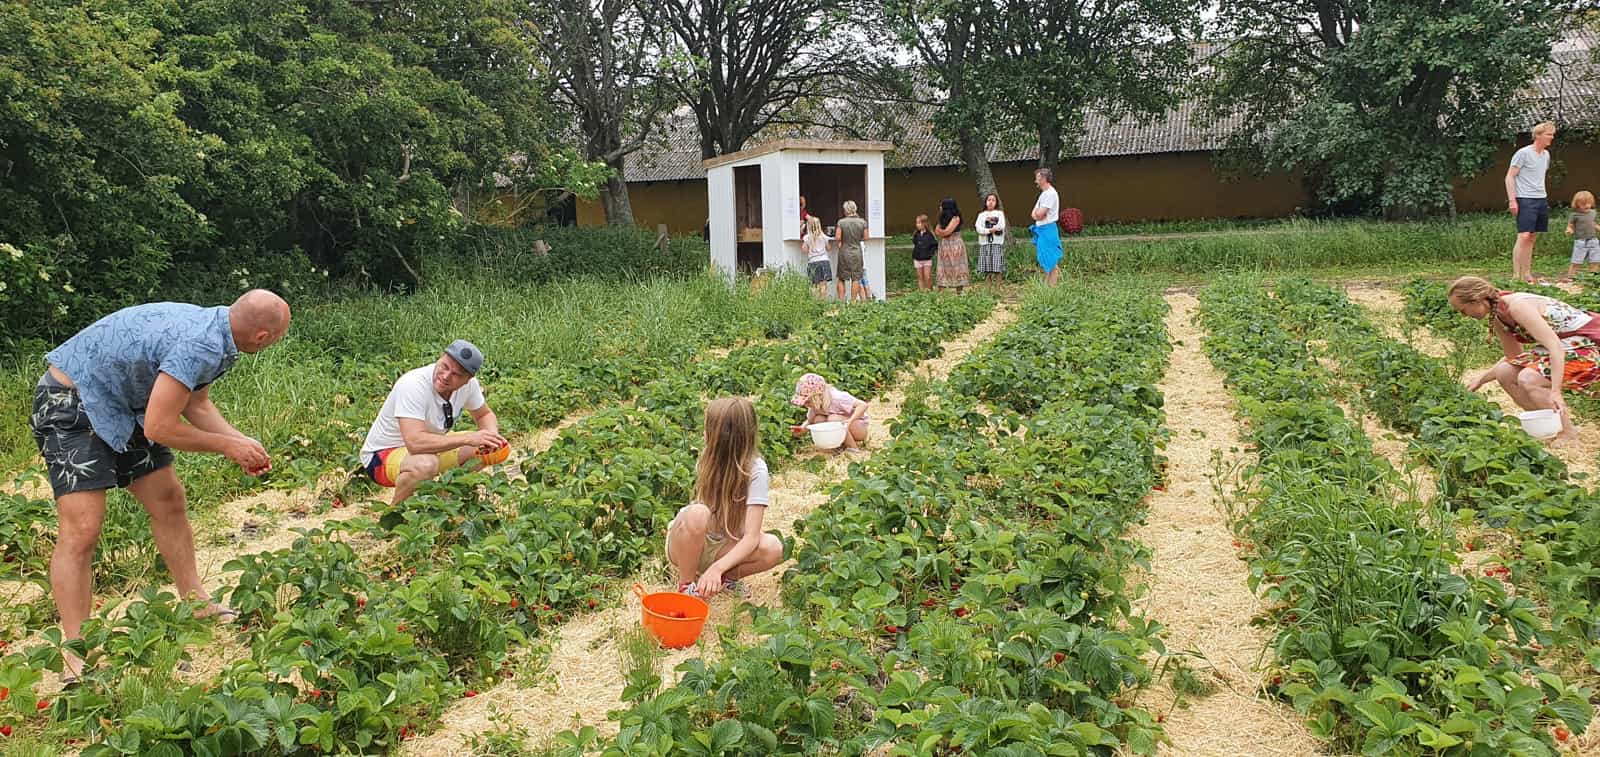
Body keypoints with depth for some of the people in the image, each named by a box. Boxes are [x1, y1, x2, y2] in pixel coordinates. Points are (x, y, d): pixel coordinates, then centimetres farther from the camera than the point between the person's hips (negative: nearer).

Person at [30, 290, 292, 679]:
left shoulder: (211, 327, -1)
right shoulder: (201, 347, -31)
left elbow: (196, 404, 12)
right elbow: (159, 428, -27)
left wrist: (245, 443, 2)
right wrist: (227, 446, -15)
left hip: (119, 405, 10)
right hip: (70, 404, -10)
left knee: (169, 501, 12)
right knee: (81, 530, -14)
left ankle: (196, 605, 25)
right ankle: (75, 661, -10)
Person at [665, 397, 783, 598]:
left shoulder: (755, 470, -19)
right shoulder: (708, 458, -10)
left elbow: (752, 536, -26)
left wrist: (717, 568, -40)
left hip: (722, 548, -1)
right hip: (684, 544, 1)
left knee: (773, 548, -29)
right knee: (698, 513, -34)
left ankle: (727, 578, 0)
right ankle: (686, 584, -11)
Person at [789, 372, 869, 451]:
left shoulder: (837, 398, -30)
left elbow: (863, 405, -33)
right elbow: (810, 421, 3)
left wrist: (850, 421, -46)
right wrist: (802, 428, -19)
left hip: (860, 427, -7)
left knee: (833, 419, -31)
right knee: (818, 419, -17)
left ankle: (853, 448, -17)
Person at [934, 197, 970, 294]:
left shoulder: (955, 218, -9)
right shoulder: (943, 219, 13)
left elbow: (946, 232, -14)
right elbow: (938, 233, 6)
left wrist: (939, 230, 1)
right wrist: (942, 231, -11)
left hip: (955, 247, -7)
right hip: (944, 247, 7)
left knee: (957, 269, -3)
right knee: (943, 270, 0)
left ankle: (959, 292, 0)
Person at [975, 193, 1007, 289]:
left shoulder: (1000, 213, 10)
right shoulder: (981, 215, 15)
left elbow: (1001, 227, -5)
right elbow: (979, 228, 0)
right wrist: (990, 230, -13)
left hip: (997, 243, -2)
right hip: (985, 243, 2)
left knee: (997, 269, -8)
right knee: (988, 270, 0)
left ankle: (997, 288, -7)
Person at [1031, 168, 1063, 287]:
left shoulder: (1050, 193, -15)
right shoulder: (1044, 193, 18)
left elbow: (1039, 214, -20)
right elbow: (1035, 214, 15)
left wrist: (1037, 212, 1)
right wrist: (1036, 214, -6)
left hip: (1047, 229, -10)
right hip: (1041, 229, 10)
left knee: (1049, 260, -9)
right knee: (1042, 259, 14)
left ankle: (1052, 285, -7)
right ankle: (1046, 285, 20)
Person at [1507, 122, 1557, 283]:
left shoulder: (1546, 154, 15)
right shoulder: (1523, 153, -8)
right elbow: (1509, 177, -10)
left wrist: (1544, 198, 21)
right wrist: (1512, 200, -16)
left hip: (1541, 200, 8)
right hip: (1525, 200, -8)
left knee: (1532, 238, 8)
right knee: (1523, 236, -14)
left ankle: (1527, 274, 11)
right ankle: (1516, 275, -13)